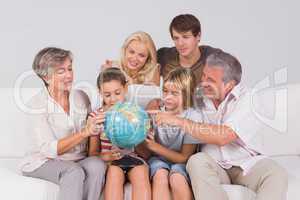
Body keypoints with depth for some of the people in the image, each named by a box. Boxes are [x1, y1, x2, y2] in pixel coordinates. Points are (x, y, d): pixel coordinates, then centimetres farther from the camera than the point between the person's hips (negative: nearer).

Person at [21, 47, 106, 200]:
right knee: (74, 173, -34)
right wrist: (85, 132, -28)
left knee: (97, 165, -28)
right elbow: (49, 149, -18)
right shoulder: (36, 104, -8)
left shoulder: (81, 97, 7)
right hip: (44, 163, -4)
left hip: (78, 160, 4)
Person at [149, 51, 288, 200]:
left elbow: (223, 136, -25)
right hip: (214, 165, 2)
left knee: (277, 175, -31)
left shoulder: (246, 98, -11)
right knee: (196, 161, -30)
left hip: (247, 163, -2)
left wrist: (179, 122, -23)